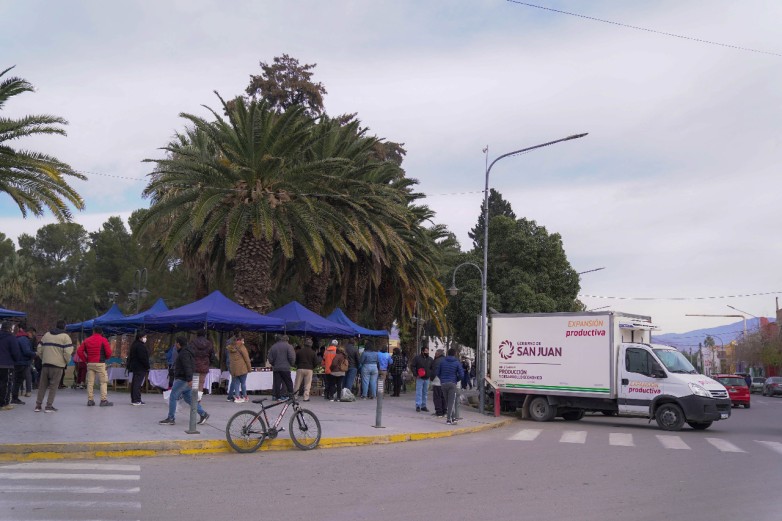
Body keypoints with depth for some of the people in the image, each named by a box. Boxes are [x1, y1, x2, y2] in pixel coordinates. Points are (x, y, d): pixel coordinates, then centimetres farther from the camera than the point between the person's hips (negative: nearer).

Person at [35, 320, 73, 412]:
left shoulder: (46, 334, 13)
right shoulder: (65, 336, -4)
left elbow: (39, 349, 12)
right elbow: (67, 352, -12)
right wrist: (66, 362, 4)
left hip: (45, 364, 4)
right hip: (58, 365, -4)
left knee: (42, 385, 12)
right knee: (53, 386, 2)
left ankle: (38, 405, 14)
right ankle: (49, 406, 1)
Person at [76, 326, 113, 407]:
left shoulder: (86, 340, 10)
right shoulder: (103, 340, -2)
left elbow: (79, 351, 6)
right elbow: (108, 352, -7)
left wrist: (86, 359, 12)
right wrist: (106, 358, 13)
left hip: (90, 364, 4)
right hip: (100, 363, -4)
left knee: (90, 382, 9)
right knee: (103, 382, -1)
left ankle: (90, 400, 9)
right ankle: (104, 400, -7)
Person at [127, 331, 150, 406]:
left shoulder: (134, 344, 15)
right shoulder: (140, 346, -17)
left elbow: (130, 356, 19)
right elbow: (143, 358, -20)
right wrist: (147, 367, -14)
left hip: (134, 366, 10)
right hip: (140, 368, -10)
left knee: (134, 383, 13)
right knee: (137, 383, -9)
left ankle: (133, 400, 19)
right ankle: (136, 400, -9)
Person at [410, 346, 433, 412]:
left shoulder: (430, 359, 9)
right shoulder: (417, 358, -4)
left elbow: (432, 368, 17)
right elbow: (412, 366, -5)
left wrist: (430, 374, 0)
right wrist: (415, 374, -13)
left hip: (427, 378, 5)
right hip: (419, 378, -5)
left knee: (425, 393, 9)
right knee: (419, 392, -6)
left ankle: (423, 406, 17)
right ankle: (418, 406, -2)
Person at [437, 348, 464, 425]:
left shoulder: (442, 362, 5)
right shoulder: (457, 363, -2)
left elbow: (438, 373, 7)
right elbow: (461, 375, -8)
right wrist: (456, 380, 10)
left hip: (443, 384, 3)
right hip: (452, 384, -3)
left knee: (447, 401, 13)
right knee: (451, 402, -1)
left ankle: (452, 417, 17)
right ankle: (448, 419, -5)